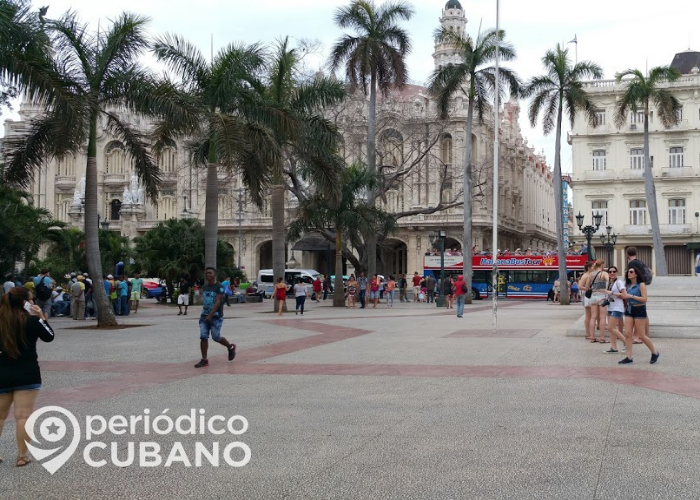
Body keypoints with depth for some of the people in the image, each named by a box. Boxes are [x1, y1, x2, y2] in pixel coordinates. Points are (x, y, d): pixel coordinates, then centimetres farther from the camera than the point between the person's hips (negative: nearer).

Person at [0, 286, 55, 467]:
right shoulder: (31, 320, -10)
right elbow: (49, 336, 3)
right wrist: (41, 317, 6)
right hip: (27, 375, -4)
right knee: (23, 416, -2)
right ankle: (22, 456, 0)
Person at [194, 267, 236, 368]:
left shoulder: (219, 287, -10)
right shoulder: (204, 287, 12)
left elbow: (217, 302, -18)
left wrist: (211, 315, -25)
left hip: (216, 316, -6)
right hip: (204, 316, 6)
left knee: (216, 337, -3)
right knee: (203, 337, -4)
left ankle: (231, 347, 25)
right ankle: (204, 360, -1)